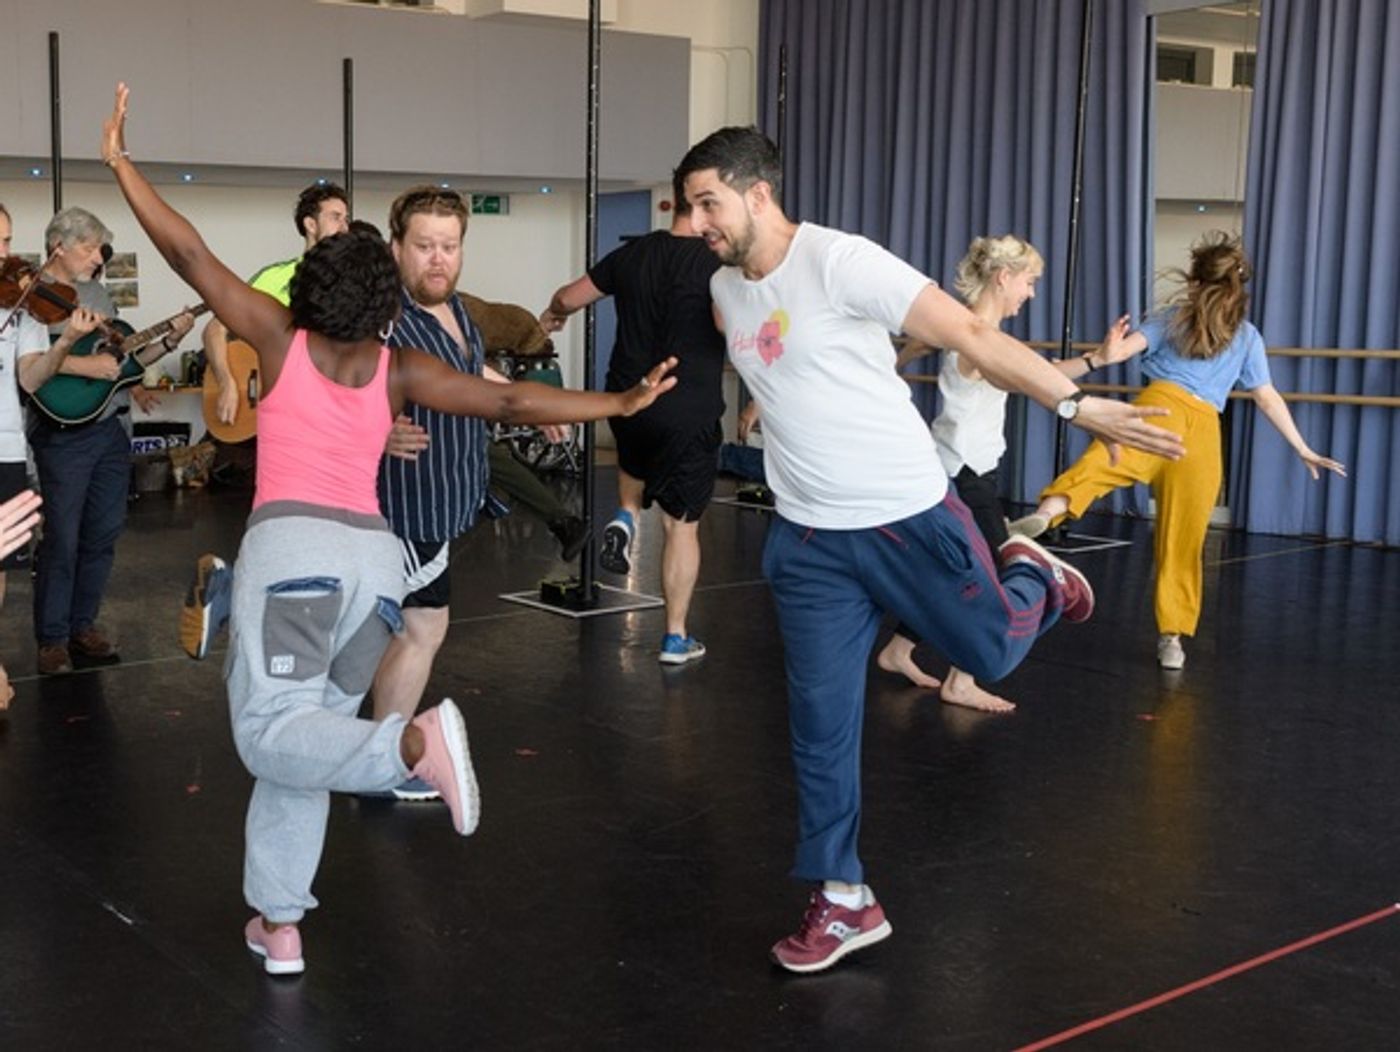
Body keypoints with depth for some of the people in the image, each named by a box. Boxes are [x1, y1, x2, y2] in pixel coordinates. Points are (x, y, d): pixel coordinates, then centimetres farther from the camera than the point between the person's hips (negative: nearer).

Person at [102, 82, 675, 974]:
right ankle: (279, 924, 13)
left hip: (291, 546, -4)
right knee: (302, 733, 12)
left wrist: (118, 159, 17)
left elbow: (188, 251, 8)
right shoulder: (402, 370, 11)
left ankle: (414, 741, -34)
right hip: (372, 553, 4)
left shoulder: (279, 336, 8)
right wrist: (623, 403, 12)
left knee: (273, 732, -8)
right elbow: (512, 402, 6)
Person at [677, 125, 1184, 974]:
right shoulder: (726, 289, 5)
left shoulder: (839, 260, -17)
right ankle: (844, 899, 15)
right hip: (809, 540, 5)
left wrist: (1077, 404, -27)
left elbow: (971, 336, -22)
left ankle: (1035, 578, 42)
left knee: (992, 653, 7)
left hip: (908, 515, -5)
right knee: (820, 715, 2)